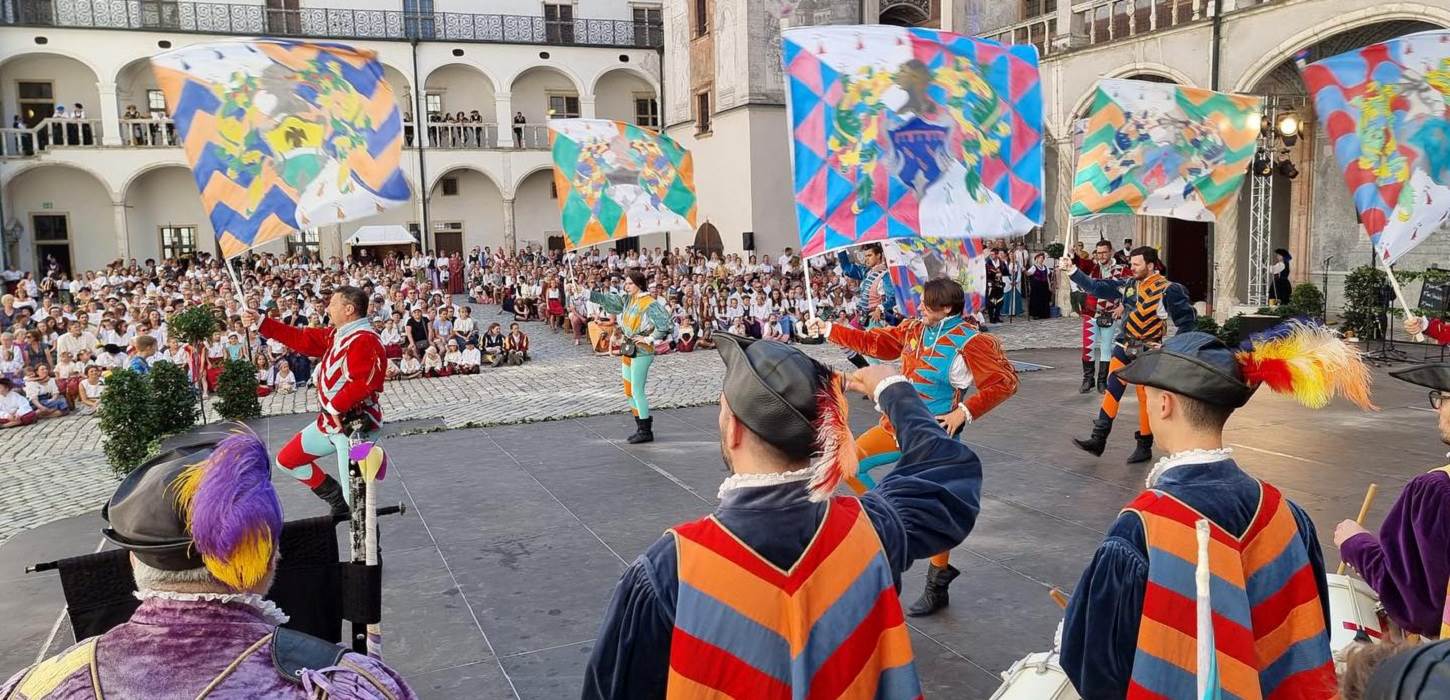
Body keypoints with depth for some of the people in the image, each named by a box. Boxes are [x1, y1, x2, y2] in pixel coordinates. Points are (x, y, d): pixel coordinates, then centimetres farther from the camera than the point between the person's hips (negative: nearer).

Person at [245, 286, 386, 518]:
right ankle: (339, 501, 22)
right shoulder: (337, 335, 10)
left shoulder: (364, 341, -23)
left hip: (354, 423, -11)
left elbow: (364, 383, -35)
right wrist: (260, 323, 15)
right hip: (330, 420, 11)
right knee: (287, 459, 21)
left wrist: (335, 407, -27)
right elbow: (302, 339, 16)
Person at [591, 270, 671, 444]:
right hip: (628, 350, 9)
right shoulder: (628, 299, 9)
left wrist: (649, 339, -16)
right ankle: (641, 427, 21)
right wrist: (588, 294, -2)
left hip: (641, 352, -9)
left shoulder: (649, 303, -15)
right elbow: (609, 300, 8)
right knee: (629, 392, 12)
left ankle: (646, 432, 4)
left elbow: (666, 324, -21)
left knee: (637, 391, -6)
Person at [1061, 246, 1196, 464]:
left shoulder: (1168, 290, -13)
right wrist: (1072, 270, -1)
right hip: (1124, 347, 6)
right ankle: (1098, 440, 6)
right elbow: (1098, 287, 5)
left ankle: (1144, 447, 15)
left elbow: (1187, 319, -9)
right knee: (1111, 391, 3)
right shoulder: (1128, 284, 4)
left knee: (1145, 398, 2)